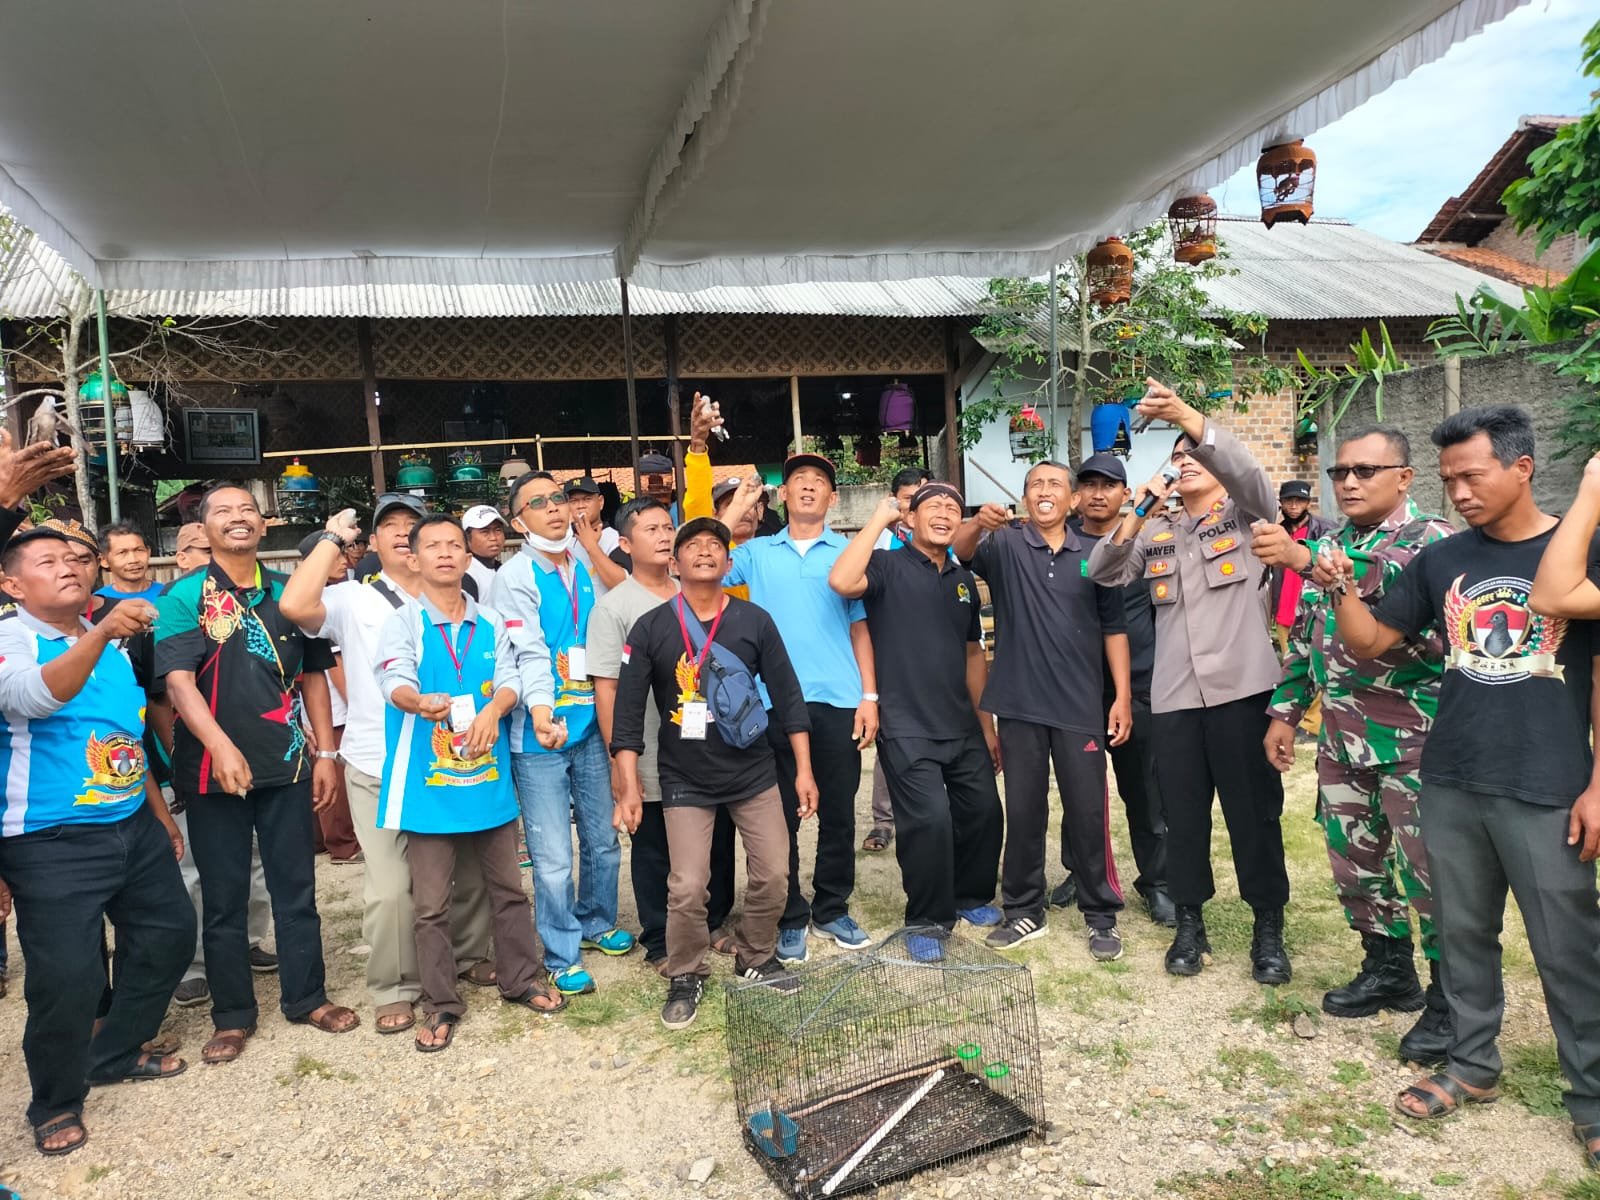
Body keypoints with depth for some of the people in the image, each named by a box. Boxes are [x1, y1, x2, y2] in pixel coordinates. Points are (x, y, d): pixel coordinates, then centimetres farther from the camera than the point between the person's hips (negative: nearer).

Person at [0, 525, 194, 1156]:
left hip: (135, 827, 7)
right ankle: (56, 1103, 20)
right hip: (52, 843, -7)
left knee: (169, 933, 13)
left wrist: (161, 813, 20)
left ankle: (117, 1052, 35)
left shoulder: (115, 644, 9)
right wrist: (100, 632, -48)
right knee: (66, 975, -5)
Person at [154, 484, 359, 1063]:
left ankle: (306, 996, 25)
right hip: (212, 768, -2)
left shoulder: (287, 593, 6)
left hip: (285, 763, 3)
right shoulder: (185, 596, -4)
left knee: (296, 886, 10)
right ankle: (232, 1014, 22)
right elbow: (178, 680, -13)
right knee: (224, 896, 8)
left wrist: (325, 753, 7)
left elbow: (313, 675, 11)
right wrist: (221, 746, -26)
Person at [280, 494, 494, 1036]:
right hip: (379, 769, -2)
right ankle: (394, 989, 17)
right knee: (390, 886, -2)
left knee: (468, 868, 13)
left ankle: (469, 954, 36)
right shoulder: (353, 601, -1)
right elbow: (295, 605, -20)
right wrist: (333, 538, -11)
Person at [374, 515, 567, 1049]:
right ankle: (441, 1006, 19)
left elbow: (511, 679, -2)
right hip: (427, 783, -3)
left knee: (507, 888, 14)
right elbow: (394, 681, -20)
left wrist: (493, 710, -24)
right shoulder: (402, 622, -3)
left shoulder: (491, 623, 8)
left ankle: (520, 980, 31)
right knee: (432, 903, 4)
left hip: (489, 776, 3)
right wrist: (420, 702, -43)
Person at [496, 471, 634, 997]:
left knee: (603, 839, 16)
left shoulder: (588, 566, 7)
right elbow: (528, 657, -17)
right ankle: (562, 955, 18)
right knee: (553, 857, 0)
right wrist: (544, 716, -27)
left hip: (592, 725, 5)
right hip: (540, 734, -5)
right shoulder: (515, 578, -8)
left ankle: (597, 922, 39)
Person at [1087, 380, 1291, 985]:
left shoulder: (1246, 517, 6)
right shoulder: (1158, 534, 16)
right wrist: (1136, 514, -6)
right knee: (1183, 812, 9)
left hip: (1241, 686, -3)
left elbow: (1247, 471, -15)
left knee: (1254, 810, 3)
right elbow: (1102, 572, 5)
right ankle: (1190, 922, 23)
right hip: (1174, 694, 3)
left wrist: (1184, 414, -28)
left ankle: (1268, 928, 17)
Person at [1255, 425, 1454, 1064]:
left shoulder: (1431, 539, -8)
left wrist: (1305, 558, -40)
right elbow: (1303, 634, 18)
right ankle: (1389, 972, 33)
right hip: (1341, 738, 7)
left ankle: (1451, 1003, 17)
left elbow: (1396, 585, -31)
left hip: (1412, 738, -6)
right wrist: (1285, 710, 13)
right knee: (1354, 862, 14)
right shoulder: (1329, 546, 13)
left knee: (1429, 869, 1)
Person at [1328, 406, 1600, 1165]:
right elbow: (1369, 644, 8)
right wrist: (1342, 591, -11)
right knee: (1462, 933, 14)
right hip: (1449, 785, 4)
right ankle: (1472, 1064, 30)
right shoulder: (1441, 560, 5)